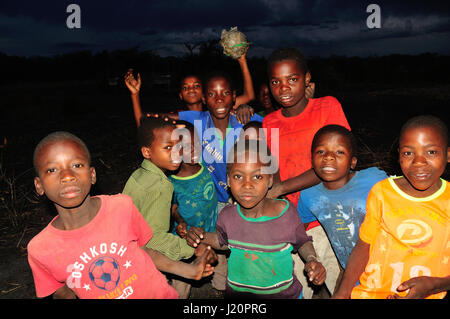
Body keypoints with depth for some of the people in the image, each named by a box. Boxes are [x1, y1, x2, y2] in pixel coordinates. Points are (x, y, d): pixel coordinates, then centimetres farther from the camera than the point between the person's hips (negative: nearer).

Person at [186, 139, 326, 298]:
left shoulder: (286, 213, -21)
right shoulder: (227, 216, -16)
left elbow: (302, 242, -2)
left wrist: (312, 260, -20)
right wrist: (203, 237, -11)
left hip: (283, 293, -1)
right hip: (237, 293, 2)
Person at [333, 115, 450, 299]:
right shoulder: (382, 192, -2)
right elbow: (364, 246, 1)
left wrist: (433, 286, -16)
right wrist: (343, 292, -8)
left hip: (430, 294, 2)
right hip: (372, 291, -2)